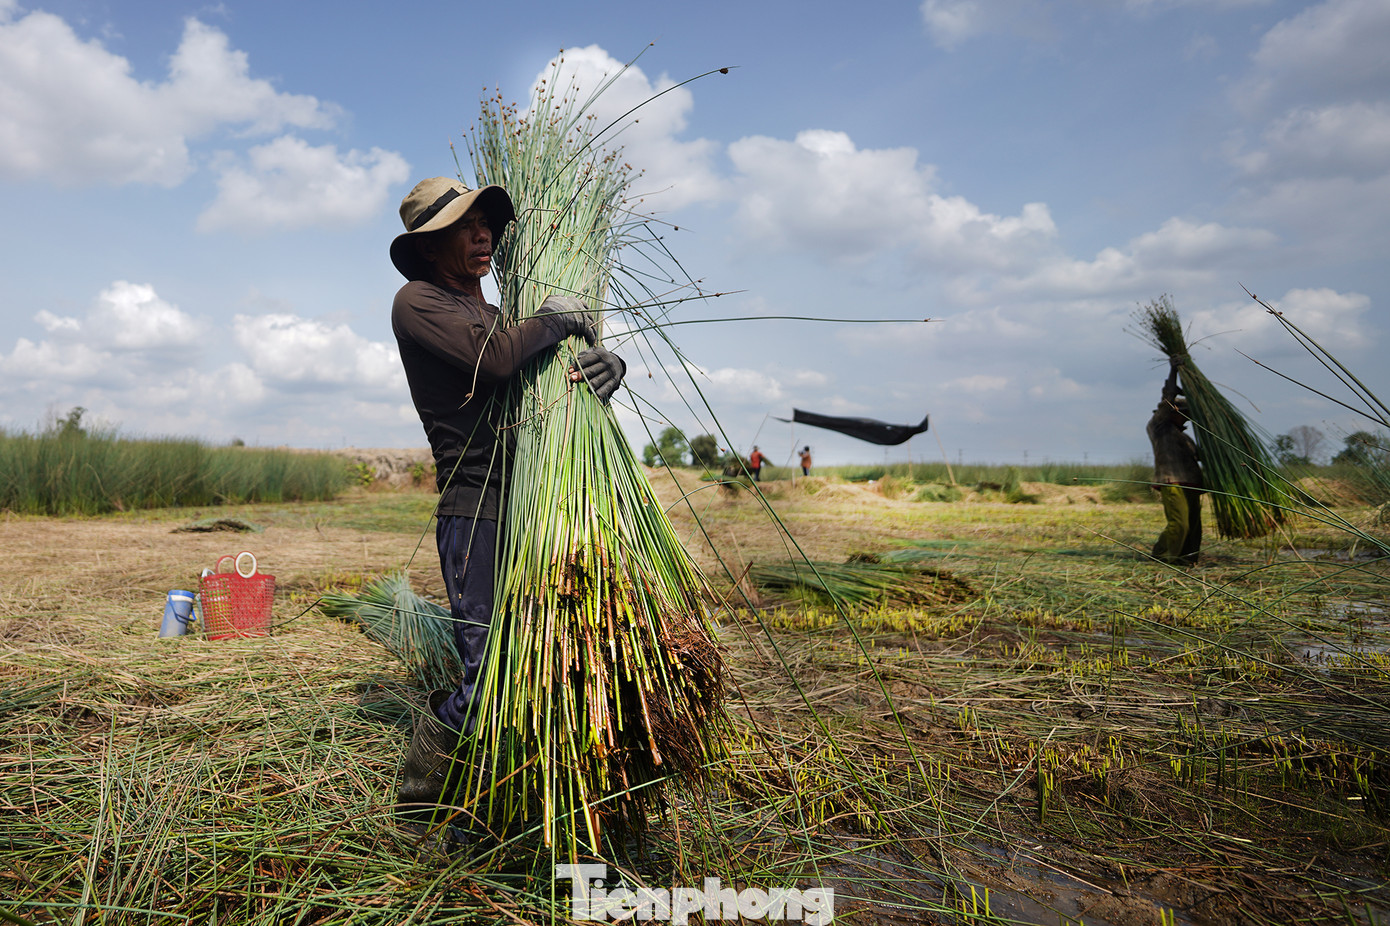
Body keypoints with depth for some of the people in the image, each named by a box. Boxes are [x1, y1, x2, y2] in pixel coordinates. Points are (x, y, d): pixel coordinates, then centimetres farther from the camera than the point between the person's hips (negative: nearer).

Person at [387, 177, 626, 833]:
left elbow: (606, 358, 18)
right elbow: (494, 361, -17)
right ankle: (414, 814, 15)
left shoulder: (500, 318, 25)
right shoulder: (418, 302, 3)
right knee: (483, 675, -9)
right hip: (473, 511, -7)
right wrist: (553, 321, 0)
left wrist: (603, 364, -6)